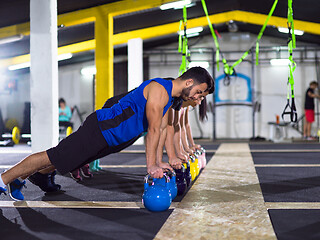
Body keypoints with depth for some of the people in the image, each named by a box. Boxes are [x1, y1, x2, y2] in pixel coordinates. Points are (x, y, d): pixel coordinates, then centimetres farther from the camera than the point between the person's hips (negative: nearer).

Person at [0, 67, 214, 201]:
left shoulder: (169, 98, 11)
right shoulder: (159, 89, -20)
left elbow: (162, 130, 16)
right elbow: (153, 130, -22)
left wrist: (158, 162, 11)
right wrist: (151, 166, -19)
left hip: (110, 140, 10)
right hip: (99, 130, -10)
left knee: (63, 160, 17)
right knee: (53, 158, -5)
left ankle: (19, 179, 30)